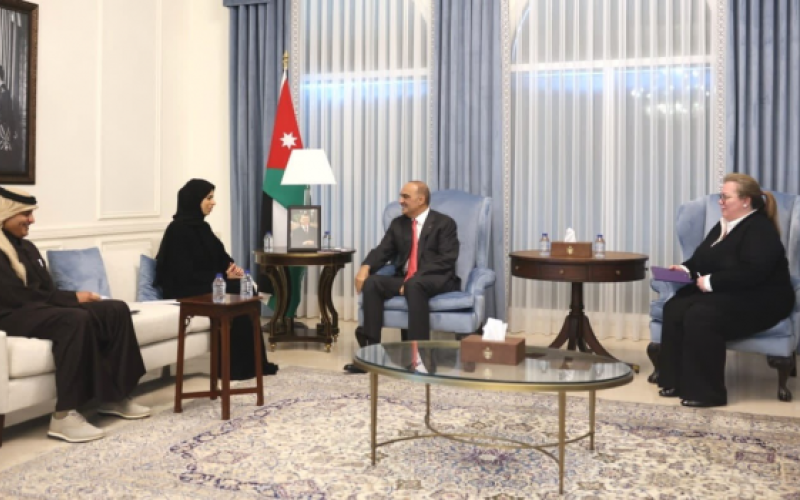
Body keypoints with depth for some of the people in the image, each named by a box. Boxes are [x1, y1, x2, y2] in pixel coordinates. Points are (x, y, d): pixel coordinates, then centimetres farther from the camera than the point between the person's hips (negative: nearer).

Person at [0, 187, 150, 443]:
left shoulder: (27, 247, 21)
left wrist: (72, 298, -5)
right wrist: (73, 298, -16)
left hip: (40, 308, 9)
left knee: (116, 309, -10)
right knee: (76, 319, -37)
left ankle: (115, 397, -6)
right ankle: (64, 415, -36)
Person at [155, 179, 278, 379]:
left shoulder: (200, 226, 12)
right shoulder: (178, 229, -15)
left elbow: (218, 255, 14)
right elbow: (186, 273, -21)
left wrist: (231, 267, -9)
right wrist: (224, 276, -18)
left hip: (205, 285, 8)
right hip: (184, 291, -8)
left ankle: (252, 362, -8)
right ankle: (239, 366, -9)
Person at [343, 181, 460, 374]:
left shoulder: (444, 223, 0)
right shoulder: (398, 224, 16)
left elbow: (446, 260, -12)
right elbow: (382, 251, 8)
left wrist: (414, 278, -22)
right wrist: (365, 267, -16)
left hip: (438, 281, -5)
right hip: (405, 279, 5)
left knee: (414, 286, -39)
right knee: (371, 282, -23)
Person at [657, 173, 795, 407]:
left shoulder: (760, 230, -14)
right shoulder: (723, 226, 15)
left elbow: (752, 272, -27)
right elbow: (702, 258, 21)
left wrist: (712, 282, -25)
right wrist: (686, 268, 0)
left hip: (760, 300, -9)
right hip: (723, 293, 9)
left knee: (700, 316, -33)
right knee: (674, 308, -17)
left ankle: (705, 392, -24)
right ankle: (675, 381, -13)